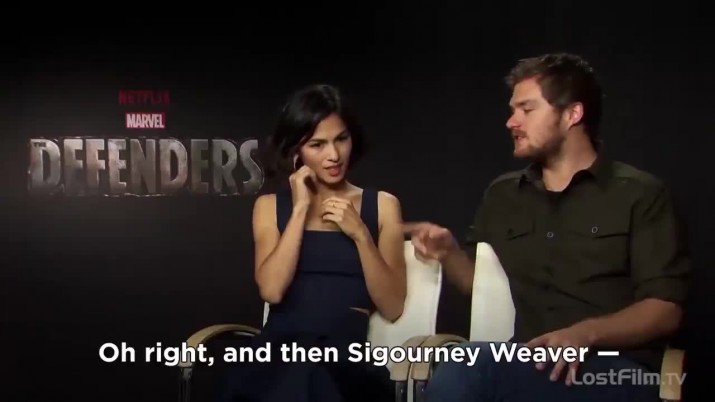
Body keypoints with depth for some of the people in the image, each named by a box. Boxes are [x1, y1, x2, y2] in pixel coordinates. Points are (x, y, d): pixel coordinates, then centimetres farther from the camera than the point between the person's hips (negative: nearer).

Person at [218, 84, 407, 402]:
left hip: (346, 353, -1)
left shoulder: (382, 205, 10)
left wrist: (360, 234, -8)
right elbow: (271, 290, -4)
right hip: (280, 346, 1)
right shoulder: (270, 206, 13)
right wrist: (300, 210, -3)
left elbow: (392, 308, 3)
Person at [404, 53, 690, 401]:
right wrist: (449, 253, 5)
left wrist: (587, 333, -20)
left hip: (615, 369, -3)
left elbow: (665, 310, -2)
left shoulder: (639, 193, 4)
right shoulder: (502, 194, 19)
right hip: (529, 359, 3)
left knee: (467, 369, -34)